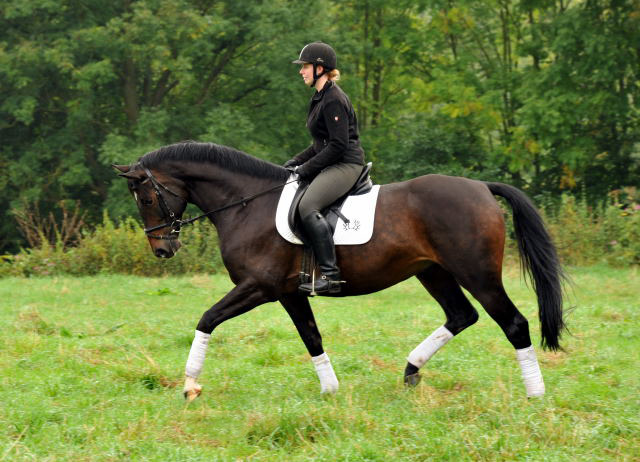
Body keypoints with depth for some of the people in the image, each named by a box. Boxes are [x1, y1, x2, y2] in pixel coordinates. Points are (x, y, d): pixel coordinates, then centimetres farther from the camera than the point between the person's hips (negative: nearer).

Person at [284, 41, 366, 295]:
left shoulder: (333, 100, -15)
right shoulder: (321, 98, 18)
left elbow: (338, 145, -20)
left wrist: (306, 168, -17)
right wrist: (297, 161, 11)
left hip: (346, 165, -11)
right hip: (332, 166, 11)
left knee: (307, 206, -30)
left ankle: (330, 275, -33)